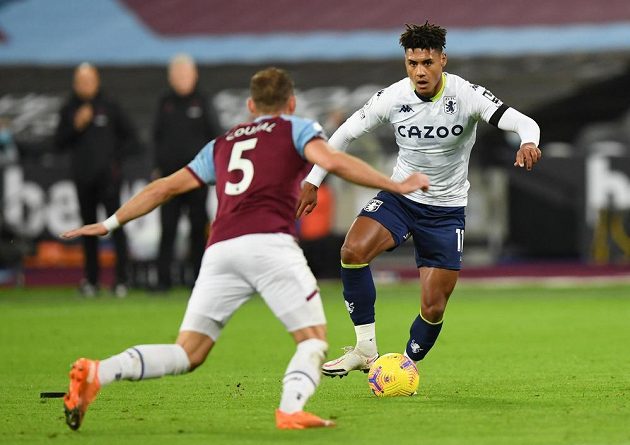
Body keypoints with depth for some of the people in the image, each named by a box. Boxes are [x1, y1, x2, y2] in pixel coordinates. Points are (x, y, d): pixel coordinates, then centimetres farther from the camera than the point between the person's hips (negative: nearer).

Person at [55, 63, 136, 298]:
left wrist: (116, 159, 0)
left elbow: (129, 135, 9)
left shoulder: (109, 107, 3)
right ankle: (91, 280, 13)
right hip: (83, 177, 3)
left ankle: (121, 279, -10)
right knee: (89, 226, 7)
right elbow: (60, 142, 6)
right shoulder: (69, 110, 9)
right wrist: (76, 126, -9)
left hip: (107, 175, -3)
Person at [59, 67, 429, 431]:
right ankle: (292, 410, -23)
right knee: (314, 340, 4)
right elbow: (332, 161, -3)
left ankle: (96, 373, -14)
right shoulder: (297, 129, 18)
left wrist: (110, 223, 38)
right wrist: (396, 186, 1)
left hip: (220, 250, 4)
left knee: (187, 354, 5)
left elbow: (166, 187, 30)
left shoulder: (222, 144, 30)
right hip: (269, 244, -4)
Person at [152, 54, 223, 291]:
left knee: (198, 226, 0)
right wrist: (158, 167, 7)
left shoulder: (202, 102, 5)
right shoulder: (165, 103, 10)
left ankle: (196, 272, 6)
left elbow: (215, 135, 6)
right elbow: (157, 136, 14)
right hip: (170, 173, 1)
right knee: (168, 227, -2)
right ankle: (163, 278, -2)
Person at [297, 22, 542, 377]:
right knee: (353, 251, -28)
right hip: (399, 197, 1)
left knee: (433, 308, -3)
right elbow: (346, 134, 2)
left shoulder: (467, 95, -18)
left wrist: (528, 144, -50)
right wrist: (313, 181, 0)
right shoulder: (393, 97, -11)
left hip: (446, 210, -1)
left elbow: (524, 123, -26)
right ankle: (366, 349, -17)